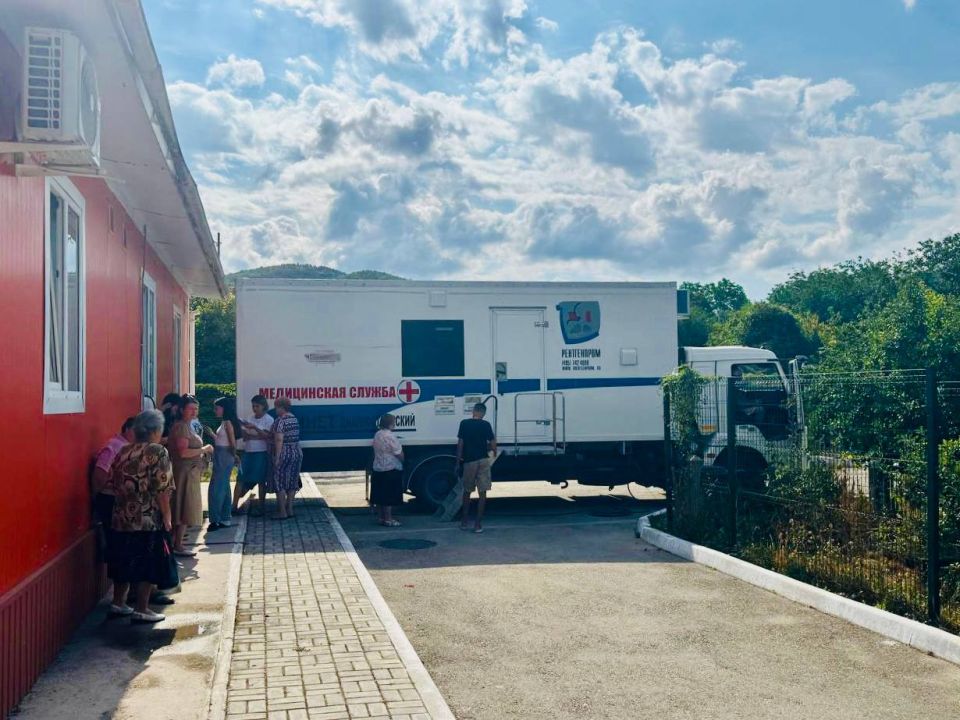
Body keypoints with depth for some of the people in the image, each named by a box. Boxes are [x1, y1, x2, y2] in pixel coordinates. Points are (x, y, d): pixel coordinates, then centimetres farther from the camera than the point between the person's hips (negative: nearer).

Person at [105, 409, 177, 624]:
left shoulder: (123, 452, 7)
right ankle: (141, 610, 9)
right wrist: (166, 516, -8)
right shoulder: (157, 452, -12)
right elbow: (162, 489, -16)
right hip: (148, 520, -6)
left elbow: (113, 484, 11)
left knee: (124, 561, 18)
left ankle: (118, 603, 27)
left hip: (121, 518, 6)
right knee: (147, 564, 4)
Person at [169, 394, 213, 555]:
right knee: (184, 510, -5)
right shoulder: (181, 426, -16)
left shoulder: (187, 425, 16)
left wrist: (202, 452, 12)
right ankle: (178, 546, 1)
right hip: (185, 473, -10)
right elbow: (183, 452, -25)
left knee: (183, 510, 14)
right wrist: (204, 449, -16)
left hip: (189, 472, 10)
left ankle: (175, 543, 20)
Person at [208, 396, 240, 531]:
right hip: (220, 458, 10)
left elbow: (233, 443, -15)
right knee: (223, 488, 13)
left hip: (224, 458, -10)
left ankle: (216, 519, -4)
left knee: (215, 489, -7)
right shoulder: (224, 422, 13)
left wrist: (234, 455, -2)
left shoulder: (228, 422, -14)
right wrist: (211, 433, 18)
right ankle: (225, 519, 19)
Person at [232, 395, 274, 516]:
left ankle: (261, 507, 8)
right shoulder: (249, 418, 12)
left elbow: (268, 436, -14)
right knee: (240, 479, 0)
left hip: (261, 453, -5)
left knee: (261, 481, 0)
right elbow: (245, 436, 10)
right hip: (248, 452, 5)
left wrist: (254, 428, -21)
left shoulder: (268, 420, -3)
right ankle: (235, 506, 3)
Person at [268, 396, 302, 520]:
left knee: (279, 482, 1)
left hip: (284, 454, -8)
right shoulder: (294, 418, 11)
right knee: (292, 482, 13)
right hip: (297, 453, 8)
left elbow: (279, 440, -20)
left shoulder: (280, 420, -15)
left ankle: (282, 512, 2)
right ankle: (290, 509, 18)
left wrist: (277, 457, -19)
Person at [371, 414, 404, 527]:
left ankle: (382, 517, 20)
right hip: (391, 471, -9)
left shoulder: (377, 435, 8)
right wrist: (402, 462, 2)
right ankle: (388, 519, 2)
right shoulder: (391, 437, -19)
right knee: (389, 497, -2)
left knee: (379, 496, 12)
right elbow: (400, 455, -16)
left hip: (377, 469, 9)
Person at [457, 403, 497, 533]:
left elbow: (460, 444, -2)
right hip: (483, 460, -1)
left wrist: (458, 461, 5)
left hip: (469, 461, 1)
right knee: (482, 492, 3)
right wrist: (492, 449, 20)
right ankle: (478, 524, 1)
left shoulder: (464, 424, 0)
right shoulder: (486, 425, -2)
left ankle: (465, 521, 20)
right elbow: (493, 444, -2)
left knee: (467, 491, 16)